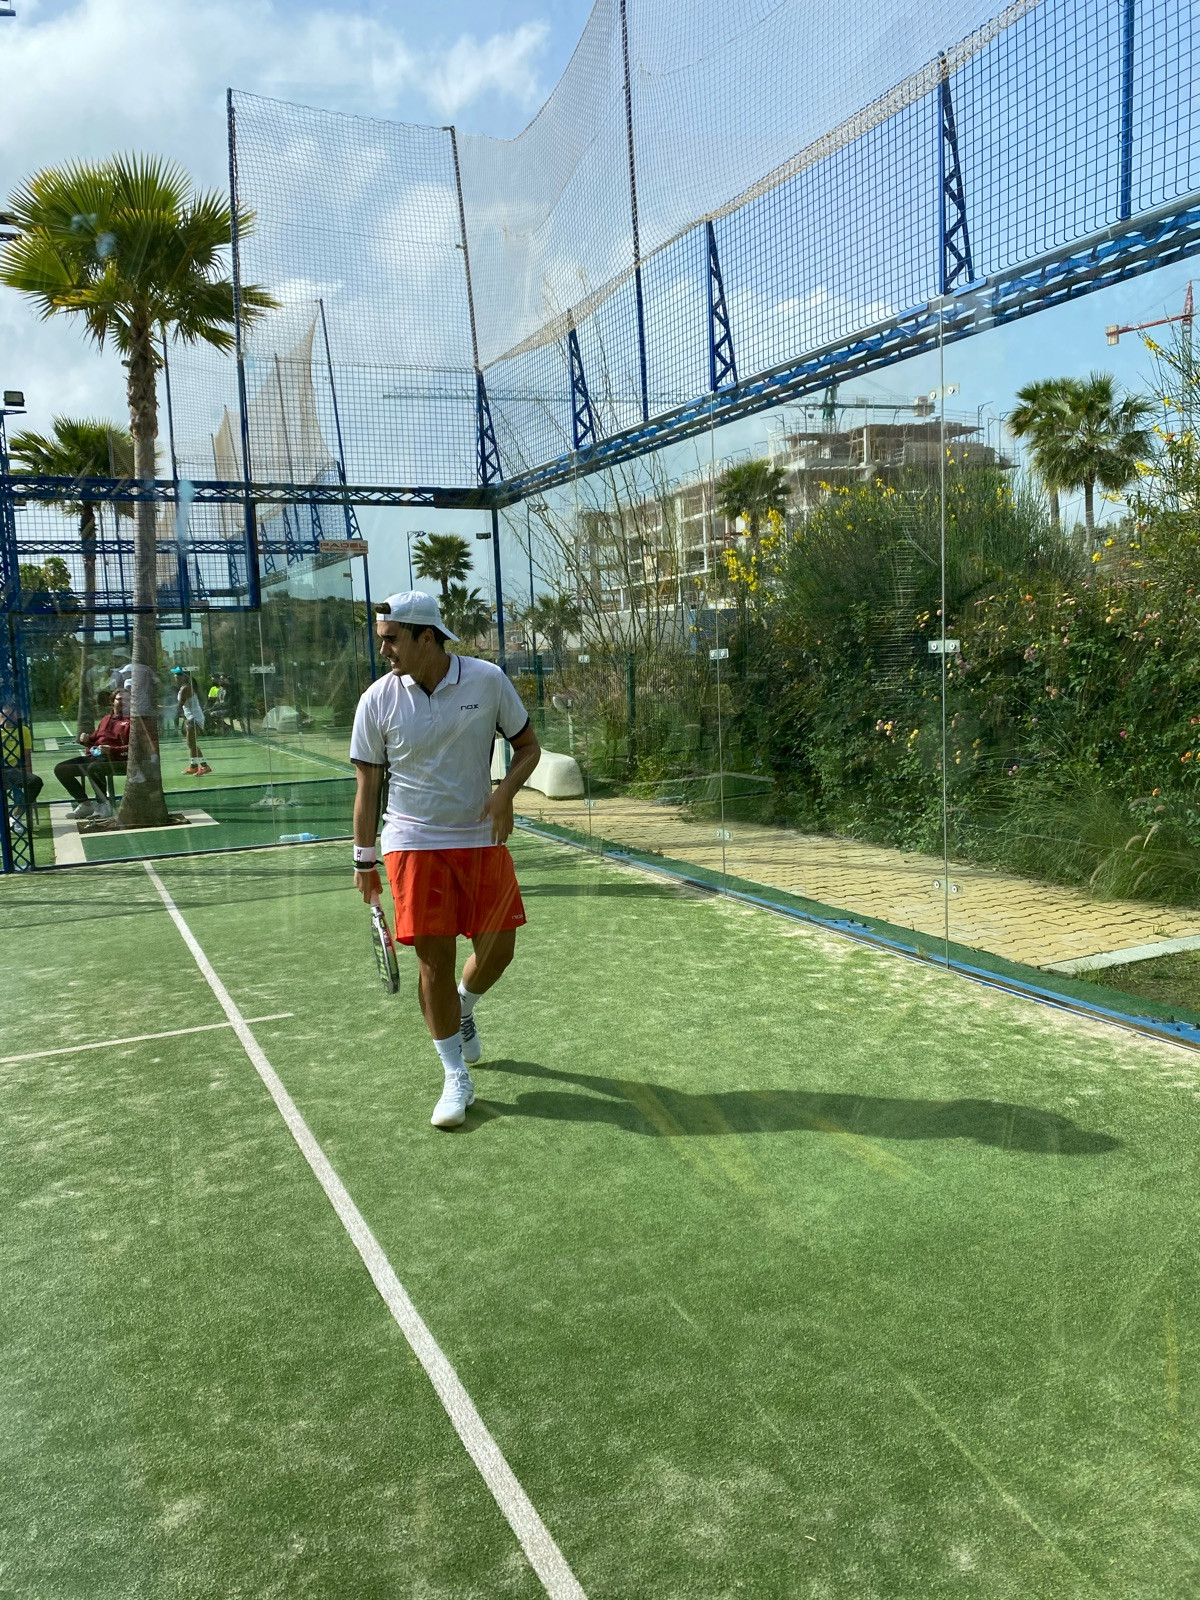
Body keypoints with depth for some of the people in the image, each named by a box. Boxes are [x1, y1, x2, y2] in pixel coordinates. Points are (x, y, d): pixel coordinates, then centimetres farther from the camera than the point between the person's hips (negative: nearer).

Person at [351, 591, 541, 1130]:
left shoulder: (488, 680, -7)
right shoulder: (377, 700, -7)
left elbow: (528, 746, 3)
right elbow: (368, 785, 1)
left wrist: (505, 792, -16)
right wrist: (364, 861, 1)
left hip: (482, 839, 1)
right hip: (414, 844, -1)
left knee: (498, 948, 7)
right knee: (435, 959, -2)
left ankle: (463, 1008, 42)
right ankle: (456, 1078, 13)